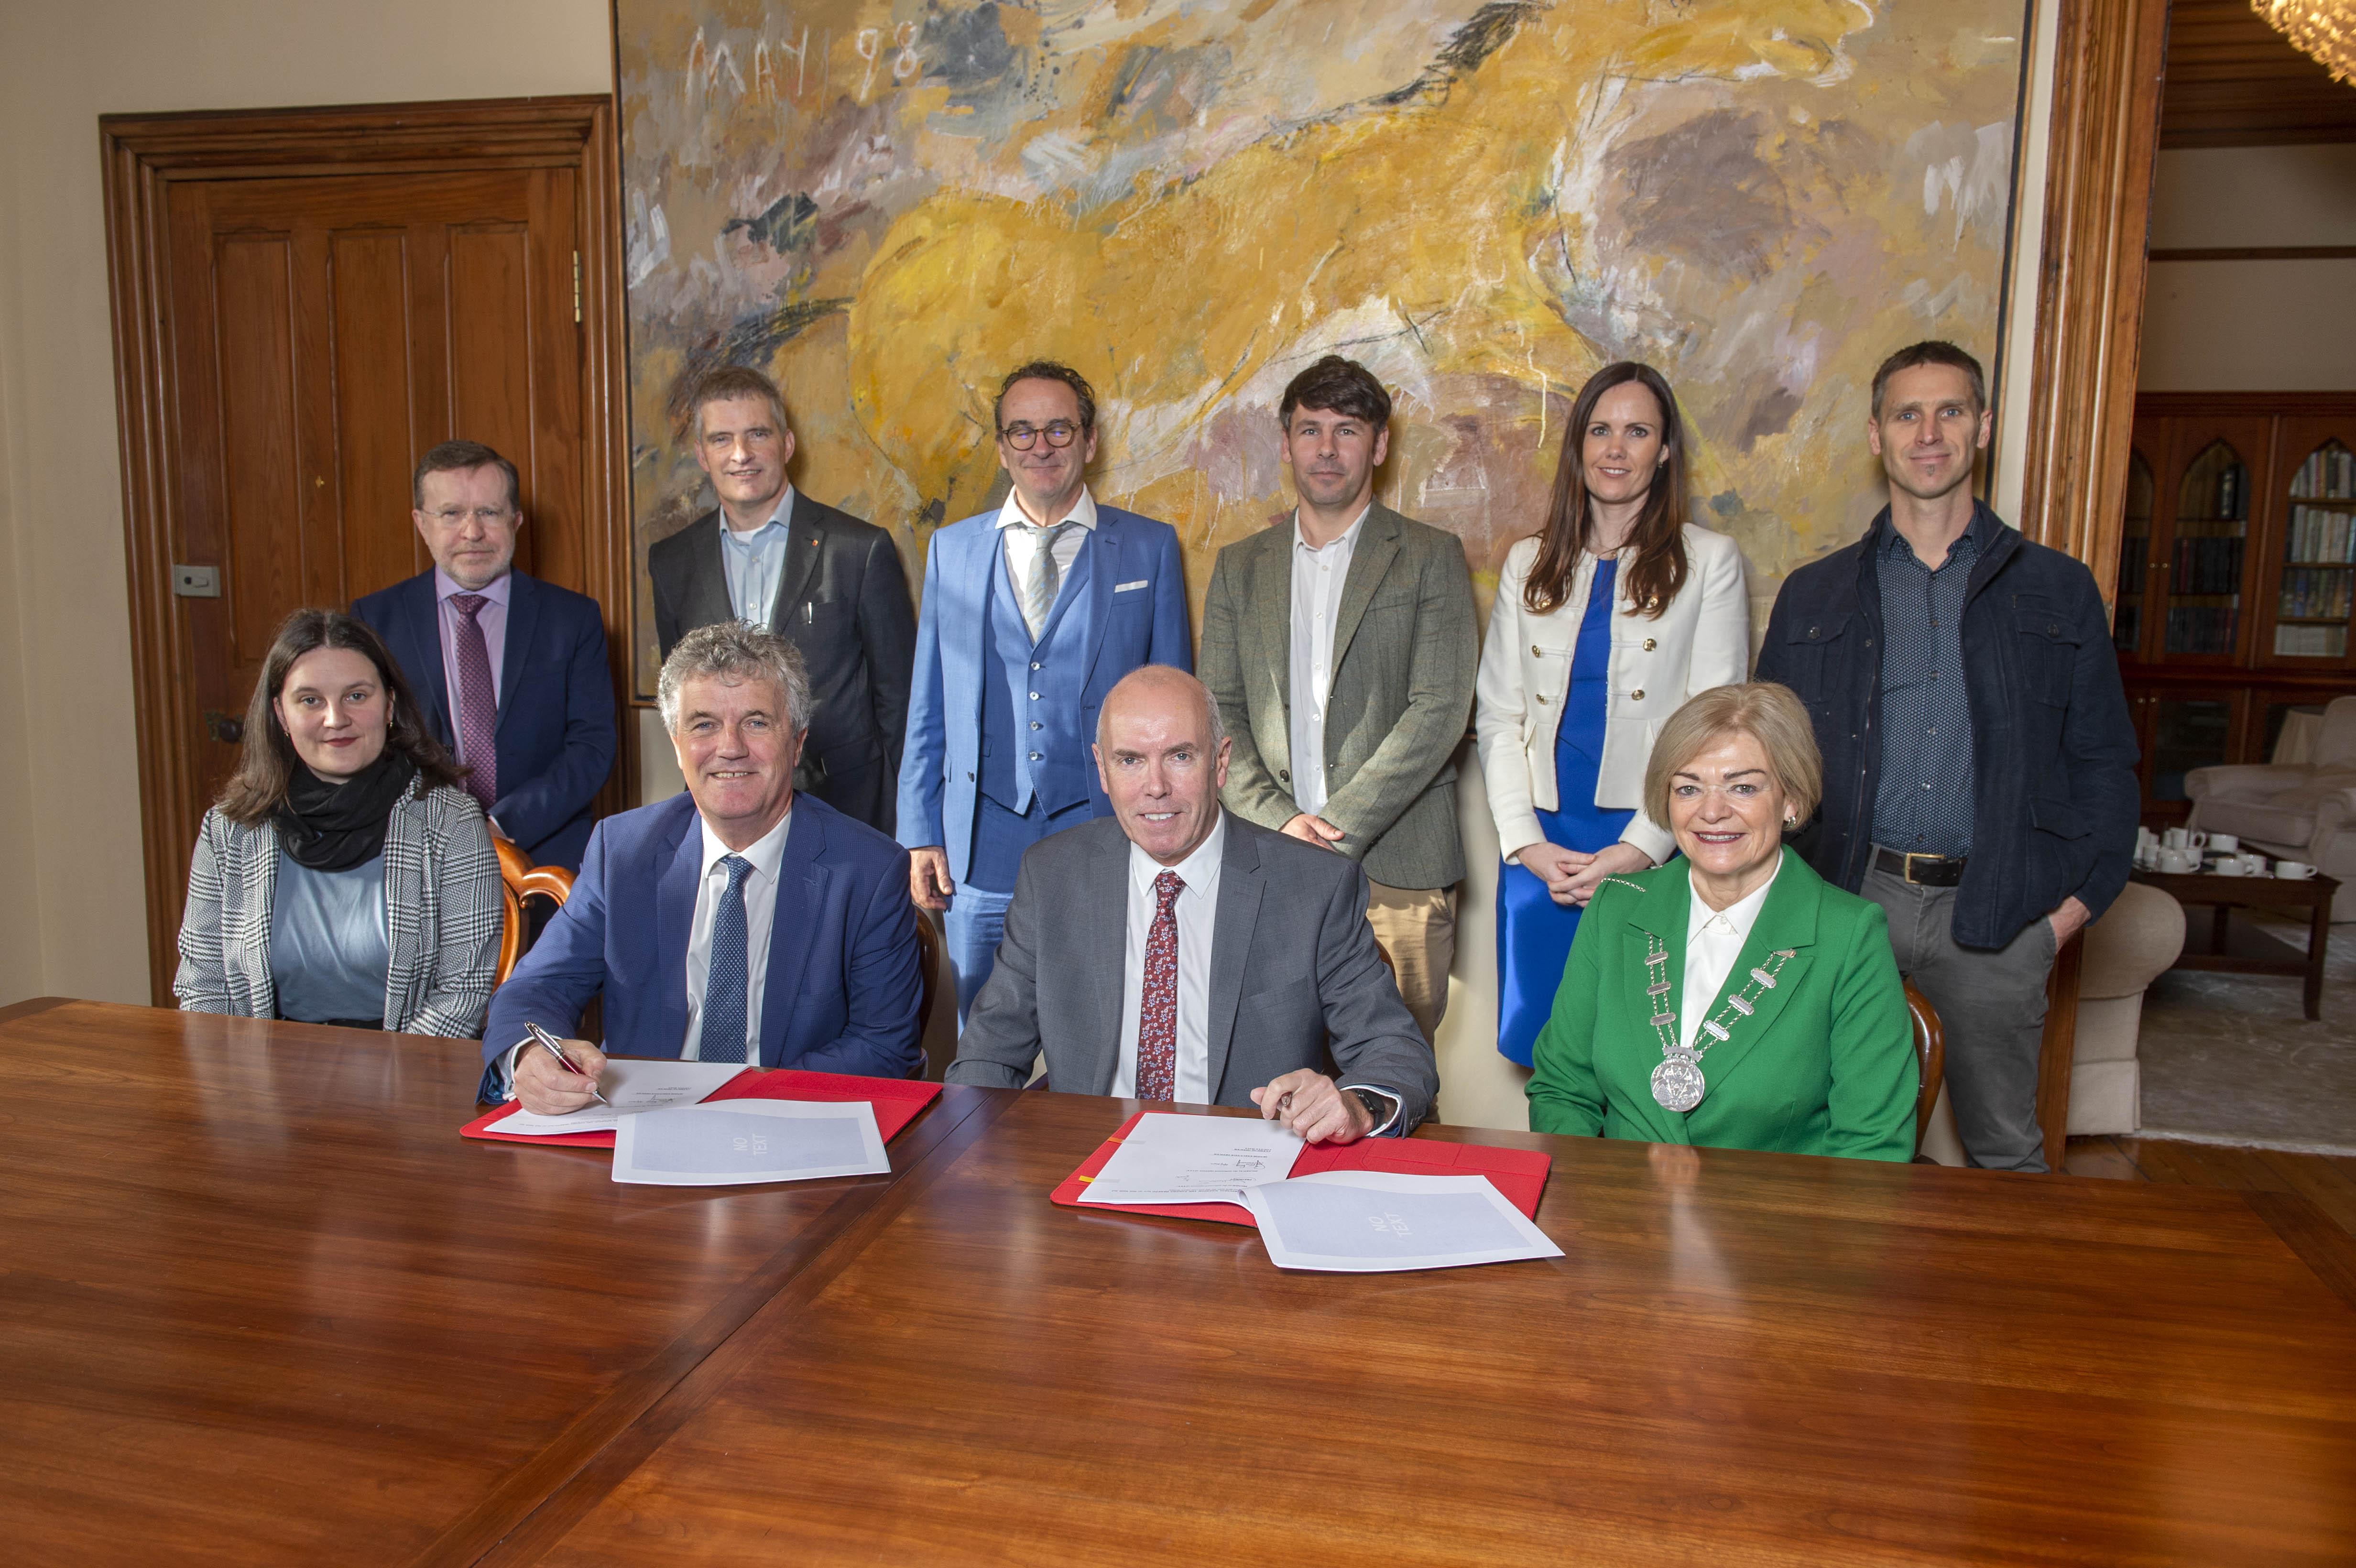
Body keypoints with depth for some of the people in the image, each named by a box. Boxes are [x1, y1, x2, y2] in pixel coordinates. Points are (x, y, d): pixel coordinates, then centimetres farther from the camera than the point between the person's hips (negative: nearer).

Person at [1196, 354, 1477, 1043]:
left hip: (1397, 867, -2)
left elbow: (1440, 710, -6)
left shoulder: (1431, 558, 4)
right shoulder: (1239, 566, 15)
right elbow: (1218, 713, 9)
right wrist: (1278, 822, -6)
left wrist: (1336, 827, -12)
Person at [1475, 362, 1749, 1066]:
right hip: (1538, 851, 3)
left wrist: (1636, 851, -12)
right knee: (1536, 1043, 5)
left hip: (1653, 851, -2)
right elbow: (1497, 715, 8)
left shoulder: (1708, 561, 4)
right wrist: (1526, 843, -4)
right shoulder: (1528, 565, 12)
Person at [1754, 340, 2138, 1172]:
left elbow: (2105, 760, 9)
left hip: (1996, 914, 0)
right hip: (1844, 900, 0)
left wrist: (2079, 898, -2)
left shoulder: (2059, 591, 9)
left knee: (2005, 1149, 11)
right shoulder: (1812, 596, 10)